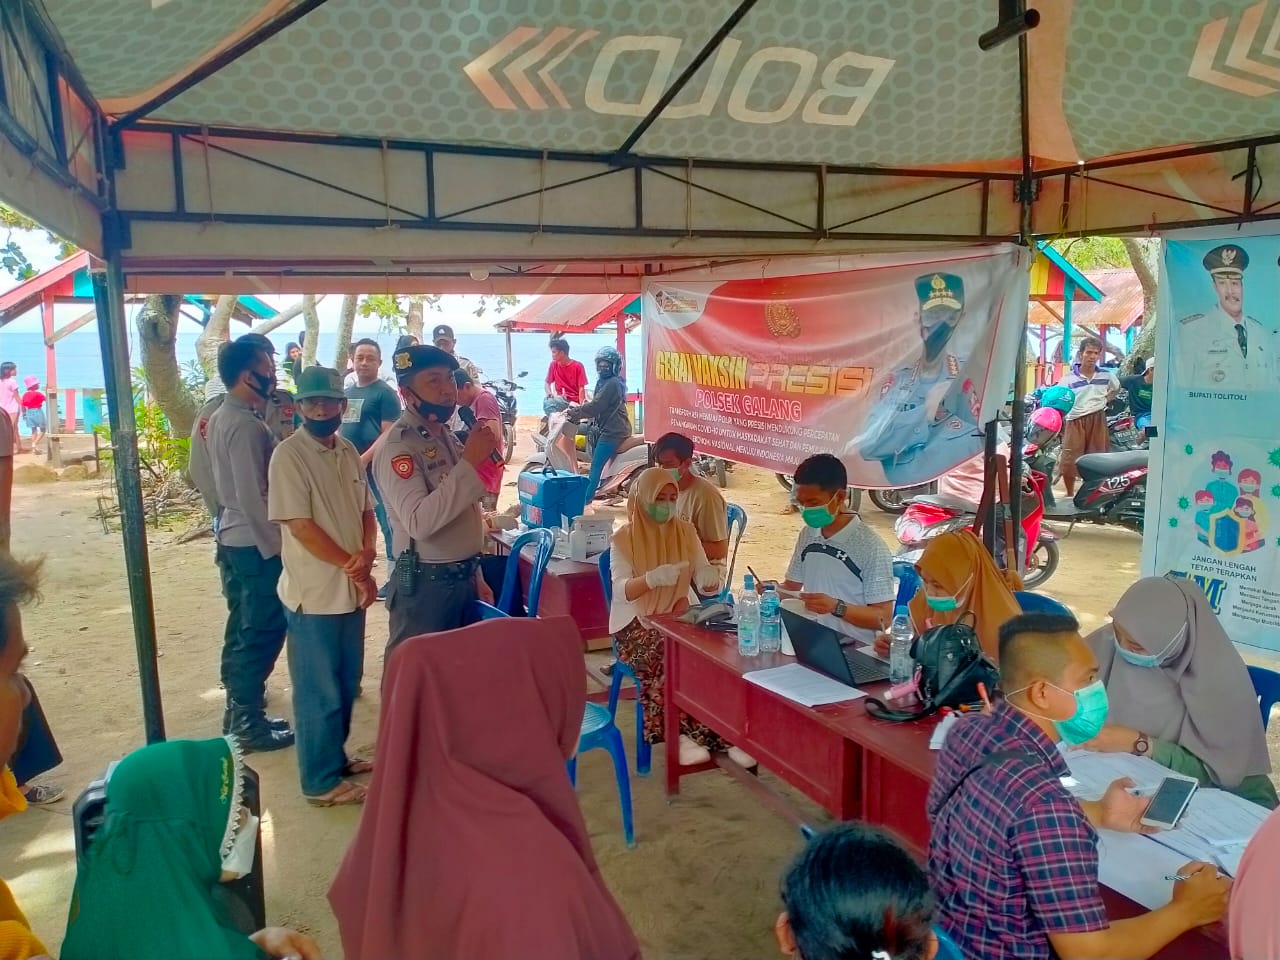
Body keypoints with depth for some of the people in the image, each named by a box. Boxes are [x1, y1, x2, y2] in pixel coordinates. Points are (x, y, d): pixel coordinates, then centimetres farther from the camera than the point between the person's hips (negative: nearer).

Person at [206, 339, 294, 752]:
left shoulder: (222, 417, 11)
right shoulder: (246, 425, -20)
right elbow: (253, 497, -22)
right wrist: (278, 546, -17)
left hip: (234, 537, 10)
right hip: (256, 543, -10)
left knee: (243, 631, 17)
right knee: (261, 635, 1)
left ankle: (238, 715, 28)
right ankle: (249, 724, 11)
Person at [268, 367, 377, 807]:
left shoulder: (348, 451, 7)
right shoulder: (289, 455, -14)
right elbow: (300, 524, -18)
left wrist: (367, 553, -10)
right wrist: (353, 566, -15)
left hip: (352, 589, 7)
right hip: (314, 594, -7)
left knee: (346, 683, 19)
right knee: (319, 690, 5)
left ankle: (335, 755, 36)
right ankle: (321, 781, 18)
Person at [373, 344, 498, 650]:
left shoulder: (447, 437, 10)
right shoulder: (398, 447, -18)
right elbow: (419, 522, -31)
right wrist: (470, 462, -29)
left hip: (463, 577, 8)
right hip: (425, 584, -8)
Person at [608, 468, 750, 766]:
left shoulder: (686, 532, 6)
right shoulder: (623, 538, -5)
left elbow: (702, 581, 1)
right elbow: (622, 590, -18)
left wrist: (709, 577, -25)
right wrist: (653, 578, -38)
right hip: (637, 624, -3)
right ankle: (682, 732, -25)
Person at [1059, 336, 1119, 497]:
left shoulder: (1106, 375, 6)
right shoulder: (1069, 378, -4)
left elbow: (1117, 388, 27)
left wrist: (1105, 400, 11)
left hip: (1097, 420, 2)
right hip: (1075, 421, -2)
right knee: (1068, 463, -5)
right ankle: (1069, 496, 14)